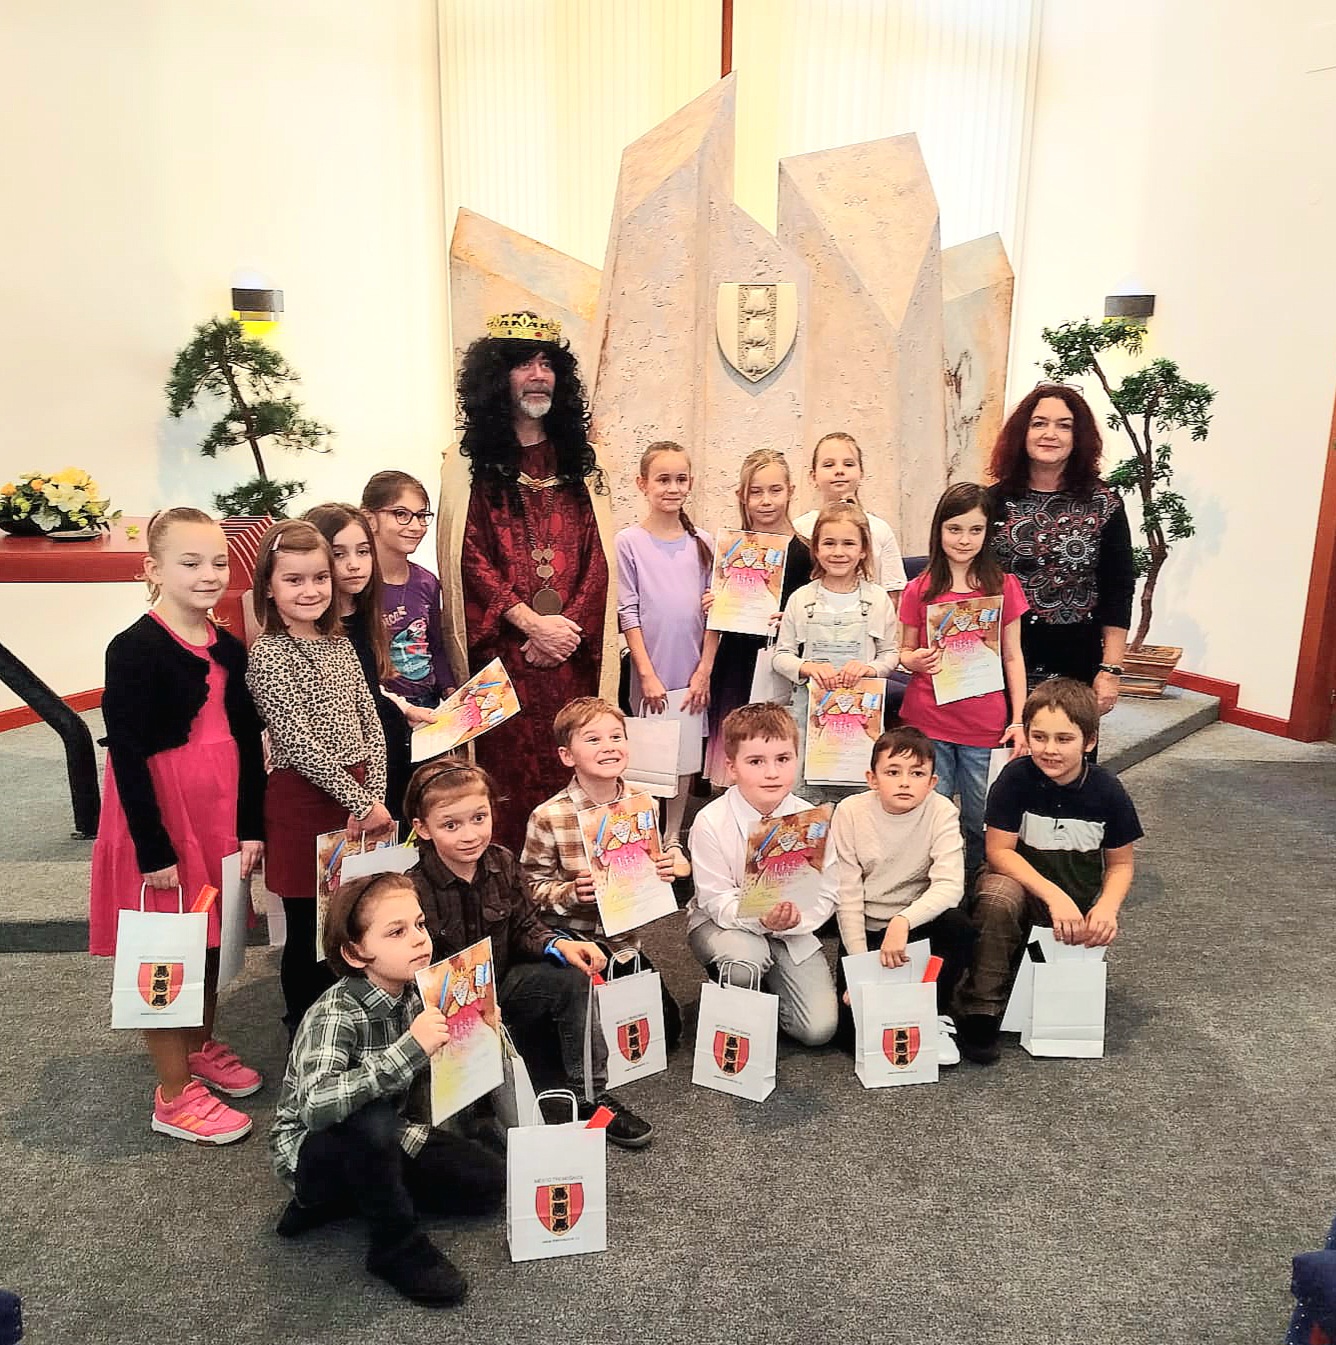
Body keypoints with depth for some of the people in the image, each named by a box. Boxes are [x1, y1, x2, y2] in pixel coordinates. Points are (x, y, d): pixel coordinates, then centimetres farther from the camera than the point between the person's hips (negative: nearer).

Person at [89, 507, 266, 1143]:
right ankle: (175, 1095, 20)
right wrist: (154, 849, -17)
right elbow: (126, 754, -16)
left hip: (221, 812, 6)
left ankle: (201, 1047, 41)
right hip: (160, 815, -6)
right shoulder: (134, 650, -14)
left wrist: (251, 827, 3)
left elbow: (249, 743, 7)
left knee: (212, 937, 19)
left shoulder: (229, 649, 5)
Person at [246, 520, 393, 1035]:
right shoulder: (268, 655, -11)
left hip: (358, 795, 6)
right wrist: (361, 803, -15)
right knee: (308, 931, 7)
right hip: (303, 802, -6)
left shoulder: (339, 643, 9)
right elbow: (298, 745, -17)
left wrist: (375, 797, -5)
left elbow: (371, 726, 6)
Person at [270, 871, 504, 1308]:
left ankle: (340, 1199, 7)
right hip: (310, 1149, -7)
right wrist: (410, 1050, -51)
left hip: (382, 1139, 7)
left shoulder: (414, 993, -11)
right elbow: (314, 1106, -46)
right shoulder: (336, 1014, -30)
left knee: (487, 1182, -2)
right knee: (370, 1120, -38)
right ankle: (397, 1244, -13)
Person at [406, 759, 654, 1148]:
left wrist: (559, 945, -19)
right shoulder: (415, 891, -23)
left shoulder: (502, 862, -6)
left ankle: (590, 1097, -7)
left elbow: (525, 927, 3)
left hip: (500, 985, 5)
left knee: (573, 980, -15)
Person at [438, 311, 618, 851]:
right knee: (507, 781, -1)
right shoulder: (470, 461, 4)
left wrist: (568, 628, -7)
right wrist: (533, 623, -13)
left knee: (569, 778, 3)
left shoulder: (578, 458, 15)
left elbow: (597, 555, 7)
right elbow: (470, 558, -4)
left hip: (573, 656, 3)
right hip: (500, 652, -3)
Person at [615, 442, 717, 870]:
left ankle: (673, 841, 24)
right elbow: (628, 613, -5)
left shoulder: (703, 544, 6)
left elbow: (713, 612, 5)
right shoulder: (629, 542, -2)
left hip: (692, 673, 3)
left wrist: (703, 671, -2)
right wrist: (647, 673, -10)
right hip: (650, 672, -3)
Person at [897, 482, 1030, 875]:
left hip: (984, 723, 0)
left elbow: (1013, 657, 5)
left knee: (983, 818, 8)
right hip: (928, 721, 0)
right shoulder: (919, 590, 0)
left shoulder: (1004, 587, 1)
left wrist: (1018, 721, 0)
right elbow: (904, 651, 10)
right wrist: (914, 660, -15)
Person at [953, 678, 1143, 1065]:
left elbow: (1121, 862, 2)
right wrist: (1053, 895, -26)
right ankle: (980, 1013, -22)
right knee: (997, 895, -35)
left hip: (1079, 904, 4)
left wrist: (1107, 906, -18)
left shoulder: (1107, 790, -10)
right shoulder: (1017, 777, -16)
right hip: (1023, 886, -3)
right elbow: (999, 850, -15)